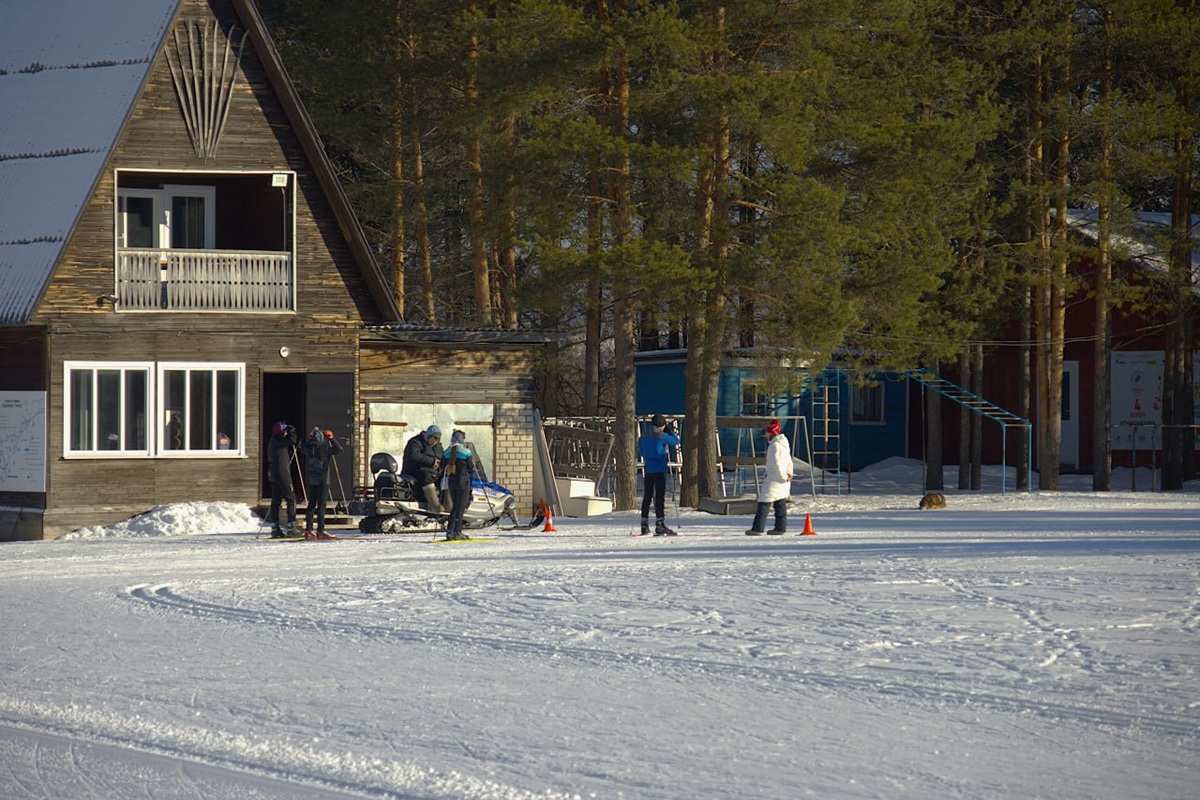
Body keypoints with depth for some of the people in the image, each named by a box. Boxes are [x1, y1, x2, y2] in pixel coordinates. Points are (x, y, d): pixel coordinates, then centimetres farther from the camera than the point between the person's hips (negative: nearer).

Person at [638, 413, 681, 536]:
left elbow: (640, 452, 20)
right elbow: (676, 442, 0)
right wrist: (670, 431, 13)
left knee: (647, 497, 9)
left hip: (647, 470, 6)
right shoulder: (661, 436, -11)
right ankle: (660, 525, -12)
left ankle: (644, 526, 11)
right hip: (659, 470, -6)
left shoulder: (643, 437, 8)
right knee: (659, 497, -6)